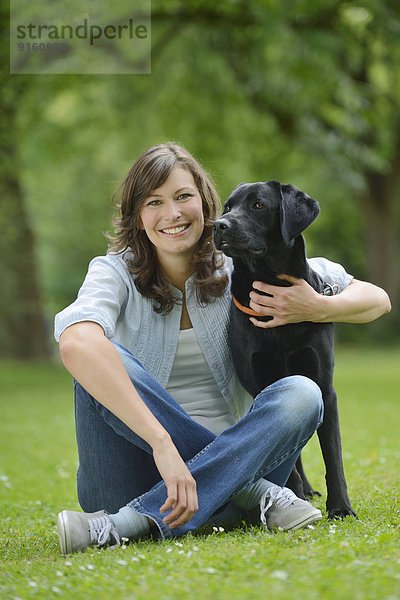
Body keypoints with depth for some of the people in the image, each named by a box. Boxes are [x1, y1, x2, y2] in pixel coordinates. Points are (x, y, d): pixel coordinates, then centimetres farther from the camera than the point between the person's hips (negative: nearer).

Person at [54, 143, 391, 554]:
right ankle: (253, 490, -24)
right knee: (103, 360, -26)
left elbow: (376, 300, 8)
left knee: (301, 395, -24)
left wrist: (320, 308, -15)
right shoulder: (117, 272, -6)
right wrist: (162, 443, -41)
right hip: (138, 470, -2)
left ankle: (135, 521, -33)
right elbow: (76, 344, -31)